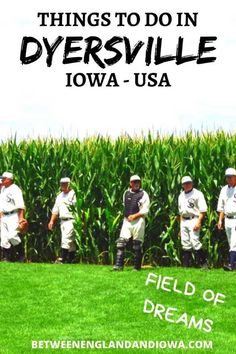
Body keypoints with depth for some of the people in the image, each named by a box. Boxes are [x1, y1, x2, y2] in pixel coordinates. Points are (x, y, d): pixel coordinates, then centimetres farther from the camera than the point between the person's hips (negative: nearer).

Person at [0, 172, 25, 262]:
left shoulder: (15, 189, -9)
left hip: (13, 216, -8)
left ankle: (21, 254, 1)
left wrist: (21, 218, -23)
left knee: (12, 236, -18)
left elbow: (20, 205, -15)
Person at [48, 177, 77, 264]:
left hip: (70, 220, -8)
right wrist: (52, 221, 13)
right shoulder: (60, 196, 18)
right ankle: (72, 259, 15)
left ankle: (62, 258, -18)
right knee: (70, 241, 11)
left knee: (66, 239, -14)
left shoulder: (73, 194, -6)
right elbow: (55, 209, 21)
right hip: (62, 220, 8)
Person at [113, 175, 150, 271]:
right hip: (126, 220, 4)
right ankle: (119, 265, -7)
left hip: (138, 221, -4)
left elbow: (145, 210, -8)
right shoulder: (126, 193, 13)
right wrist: (127, 215, 13)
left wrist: (135, 215, -17)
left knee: (137, 245, 0)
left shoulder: (143, 194, -2)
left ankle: (137, 267, 7)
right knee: (121, 242, -6)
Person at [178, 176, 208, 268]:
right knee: (185, 244, 6)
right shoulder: (181, 196, 18)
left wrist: (198, 222, -19)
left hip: (193, 220, -7)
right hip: (184, 221, 7)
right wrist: (180, 225, 18)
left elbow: (203, 210, -9)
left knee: (195, 241, -16)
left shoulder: (197, 194, -3)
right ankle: (186, 265, 9)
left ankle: (203, 263, -10)